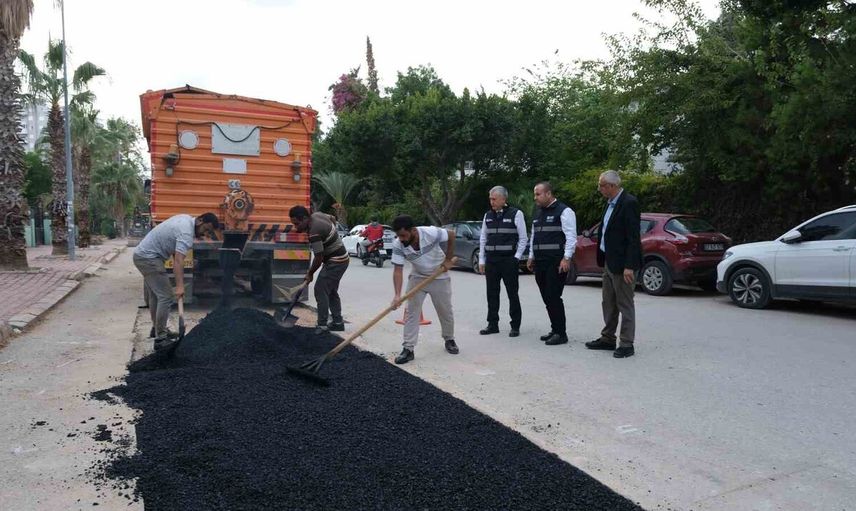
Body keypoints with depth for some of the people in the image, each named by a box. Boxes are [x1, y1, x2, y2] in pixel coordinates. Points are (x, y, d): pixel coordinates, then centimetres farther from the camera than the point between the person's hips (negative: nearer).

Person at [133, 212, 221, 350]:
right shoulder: (186, 232, -23)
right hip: (149, 258, -10)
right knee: (166, 296, -12)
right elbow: (179, 261, -35)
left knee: (154, 296, 19)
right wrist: (179, 286, -43)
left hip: (142, 254, 10)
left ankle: (157, 329, 31)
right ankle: (160, 339, -12)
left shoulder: (186, 219, 7)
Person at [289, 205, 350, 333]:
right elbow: (333, 218, 23)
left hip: (335, 262, -10)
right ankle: (338, 322, 20)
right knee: (331, 291, 15)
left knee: (320, 290, -11)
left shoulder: (314, 233, -27)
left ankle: (322, 325, -9)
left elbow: (319, 258, -22)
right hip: (341, 259, 10)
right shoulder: (317, 214, 1)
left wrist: (310, 273, -8)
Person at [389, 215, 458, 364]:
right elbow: (398, 270, -24)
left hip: (440, 277, -1)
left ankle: (449, 340, 34)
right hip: (417, 278, 1)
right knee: (411, 312, -8)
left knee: (445, 311, 10)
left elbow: (451, 235, -12)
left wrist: (448, 259, -10)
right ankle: (408, 349, -2)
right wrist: (397, 295, -35)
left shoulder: (431, 233, -31)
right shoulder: (398, 245, -25)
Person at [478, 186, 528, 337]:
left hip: (509, 260, -4)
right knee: (492, 294, 8)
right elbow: (483, 238, 14)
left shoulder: (516, 214, -3)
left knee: (512, 294, 2)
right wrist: (481, 260, 10)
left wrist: (516, 258, -7)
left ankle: (515, 326, 11)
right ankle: (492, 324, 17)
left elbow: (523, 238, -1)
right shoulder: (488, 215, 11)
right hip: (491, 260, 5)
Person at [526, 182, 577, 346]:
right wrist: (531, 257, 21)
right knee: (547, 298, 9)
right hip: (540, 263, 8)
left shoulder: (564, 211, -6)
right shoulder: (538, 214, 19)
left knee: (553, 297, -9)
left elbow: (571, 237, -12)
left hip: (556, 263, -8)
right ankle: (555, 329, 19)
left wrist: (566, 258, -18)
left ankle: (561, 333, 0)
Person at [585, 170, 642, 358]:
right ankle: (608, 338, 27)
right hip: (609, 262, 9)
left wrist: (629, 266, -22)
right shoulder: (610, 203, 12)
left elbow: (633, 237, -20)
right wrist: (603, 259, 13)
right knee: (608, 303, 16)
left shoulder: (629, 203, -16)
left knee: (625, 304, 1)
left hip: (622, 263, -9)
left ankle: (626, 344, 10)